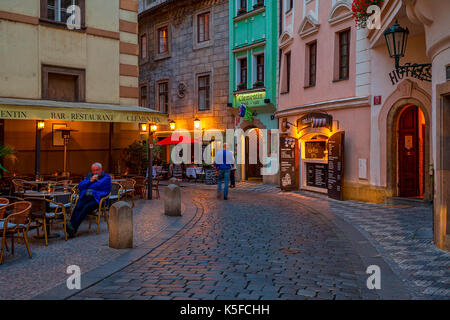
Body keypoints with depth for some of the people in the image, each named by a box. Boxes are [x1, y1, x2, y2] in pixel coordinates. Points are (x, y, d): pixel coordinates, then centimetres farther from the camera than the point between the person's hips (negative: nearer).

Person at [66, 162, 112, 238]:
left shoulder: (106, 177, 10)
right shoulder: (89, 175, 25)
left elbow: (100, 186, -7)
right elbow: (80, 186, 14)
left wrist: (87, 185, 2)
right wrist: (90, 180, 1)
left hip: (97, 198, -4)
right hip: (85, 197, 5)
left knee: (86, 207, -33)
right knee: (77, 207, -27)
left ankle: (73, 228, -41)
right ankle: (71, 227, -40)